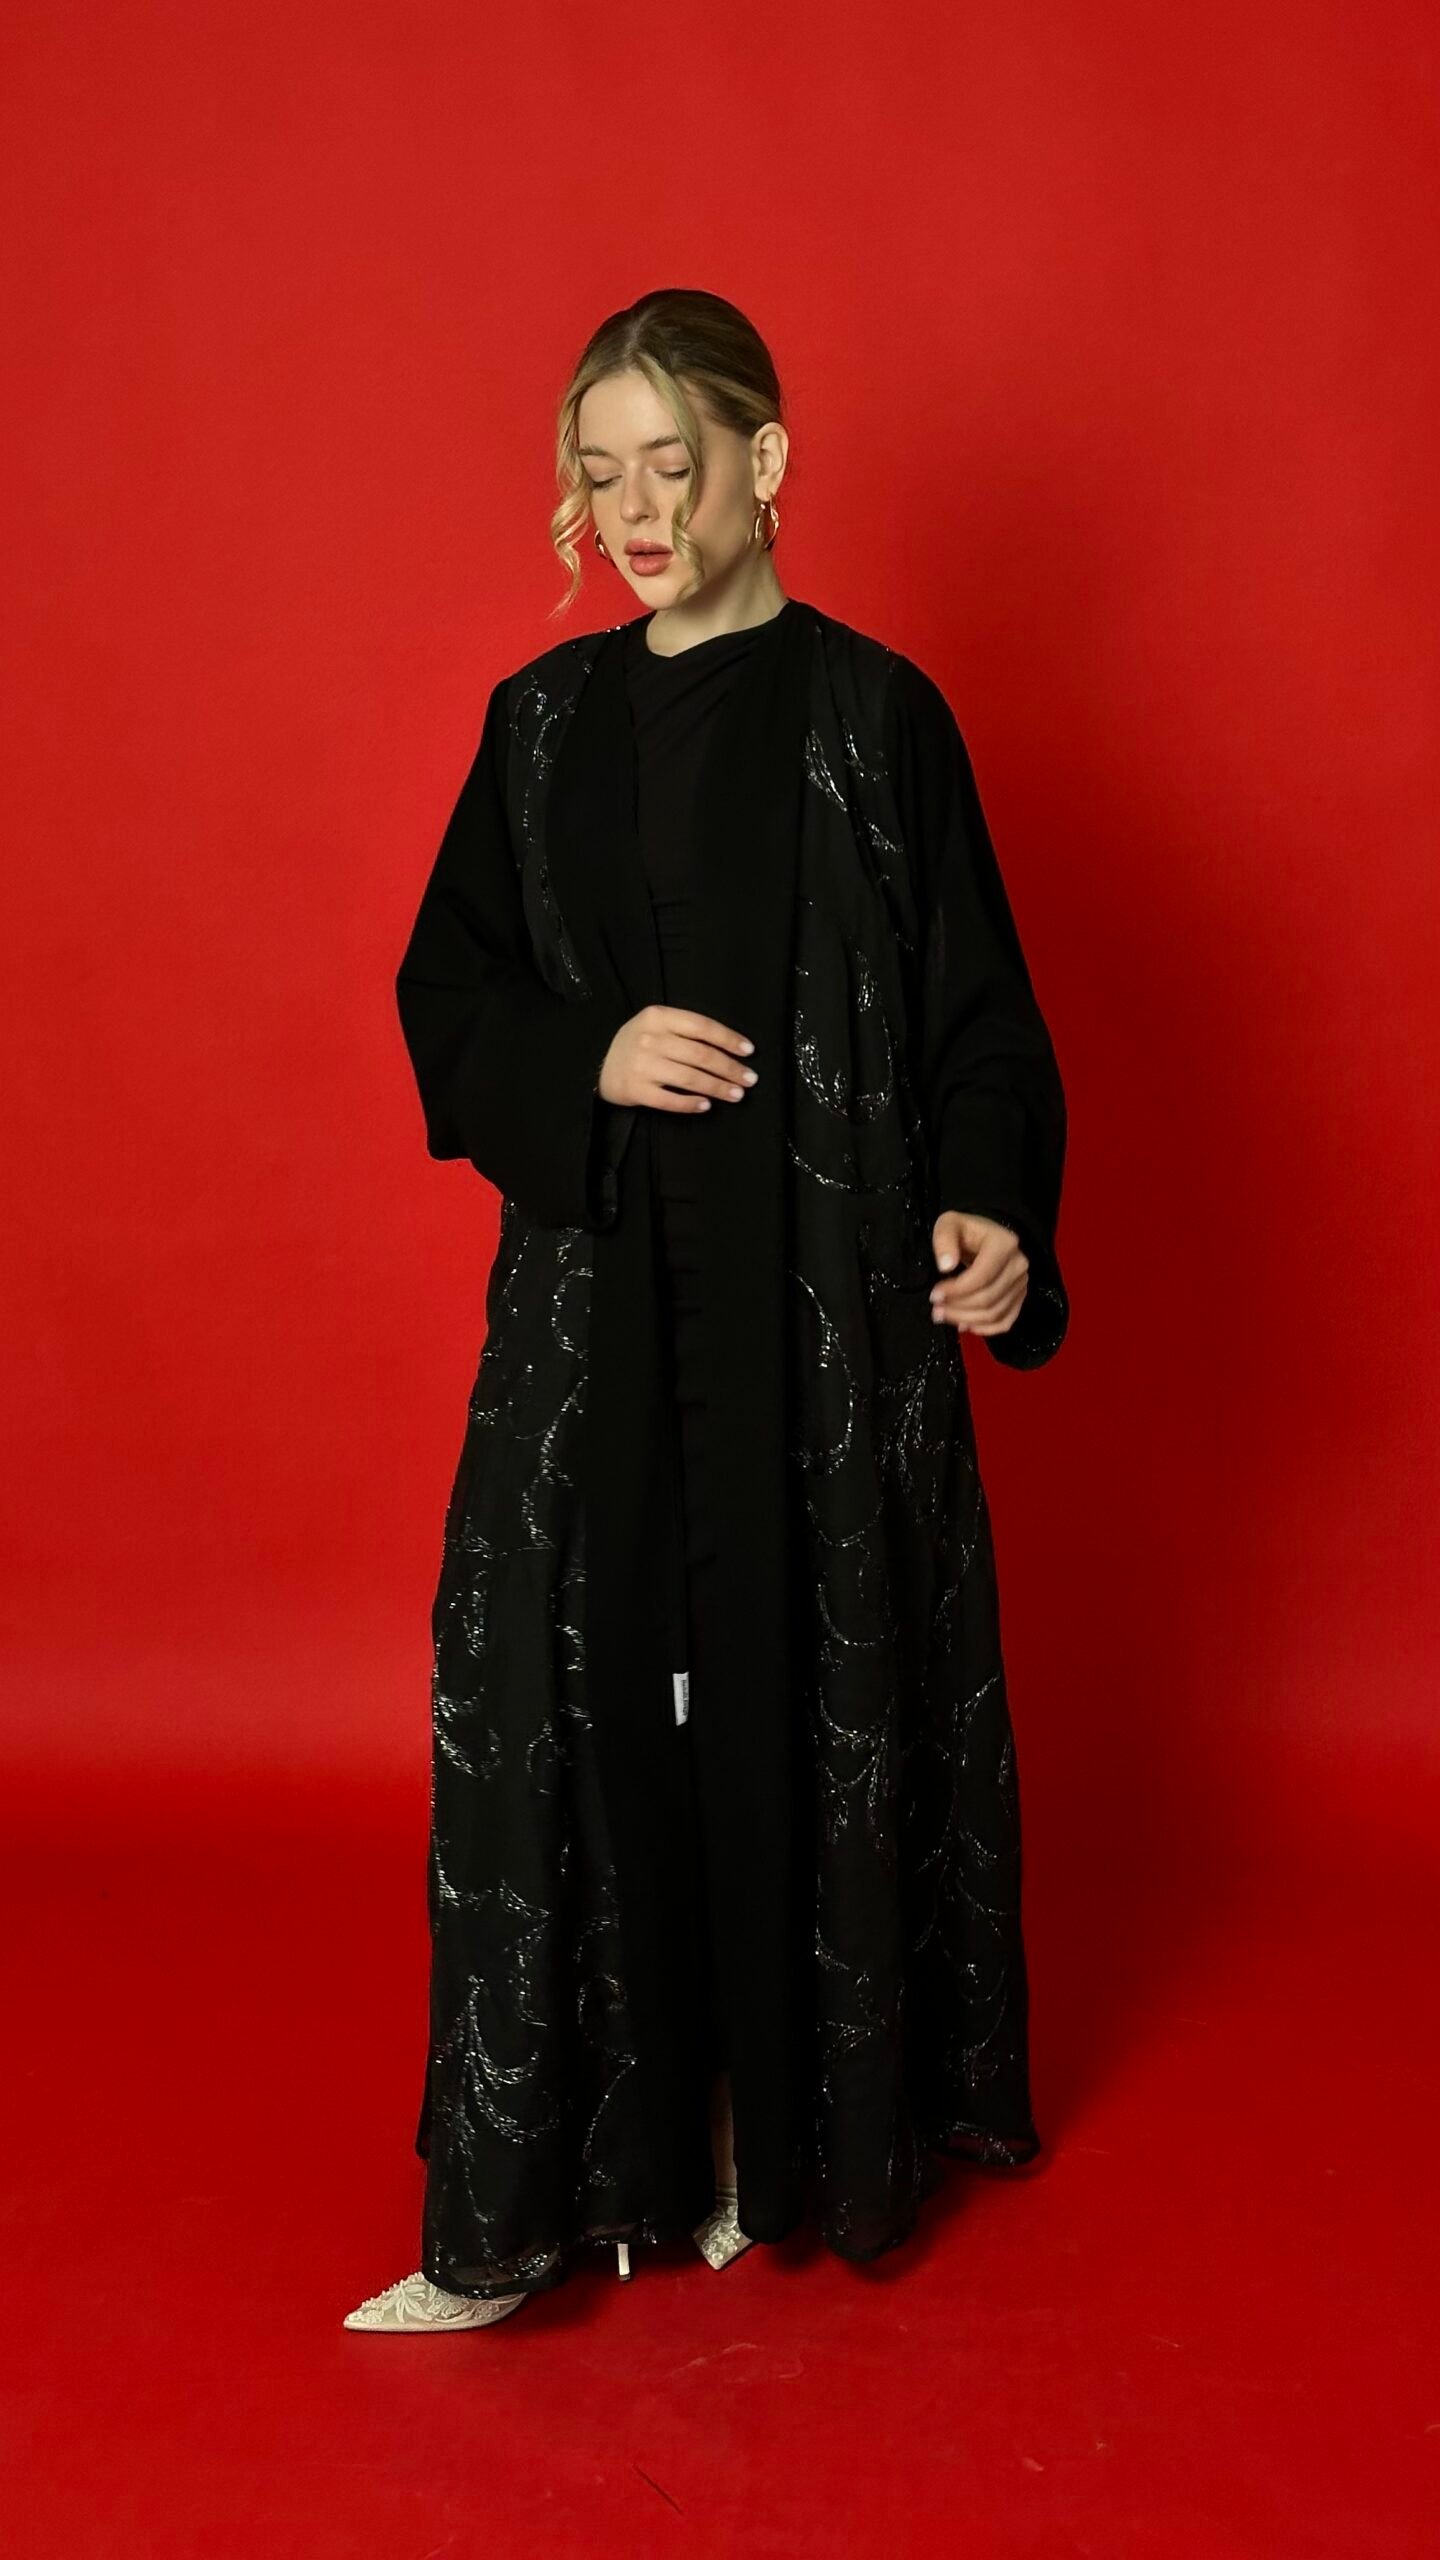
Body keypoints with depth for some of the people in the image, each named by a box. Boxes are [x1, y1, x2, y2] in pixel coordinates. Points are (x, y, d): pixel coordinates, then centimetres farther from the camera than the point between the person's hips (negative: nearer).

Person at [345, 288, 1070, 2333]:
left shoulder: (875, 712, 1)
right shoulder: (544, 722, 10)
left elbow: (977, 1006, -1)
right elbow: (445, 991, 10)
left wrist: (993, 1208, -17)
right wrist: (587, 1063, -9)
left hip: (826, 1299, -2)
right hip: (598, 1296, 3)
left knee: (813, 1689, 3)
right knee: (572, 1696, 0)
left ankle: (799, 2128, 23)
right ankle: (540, 2189, 12)